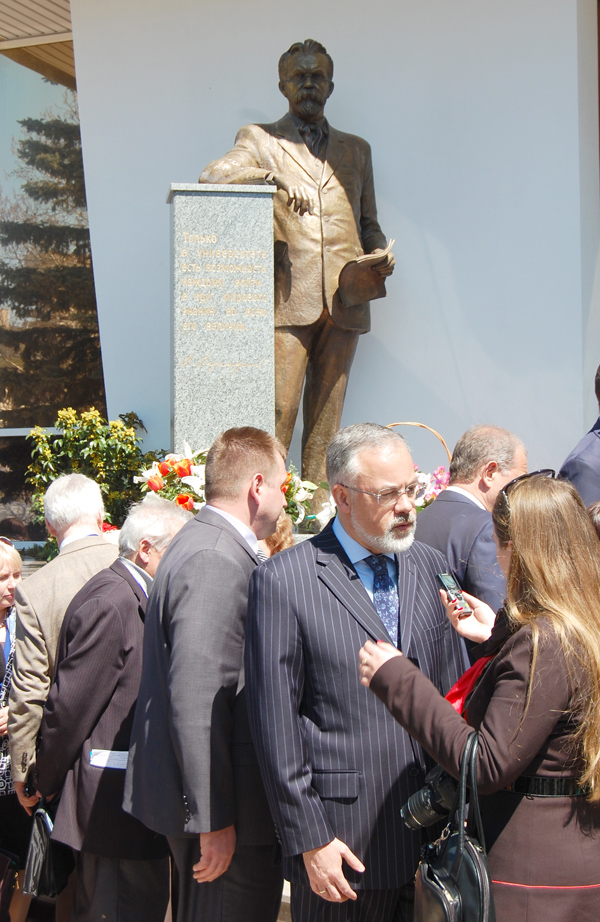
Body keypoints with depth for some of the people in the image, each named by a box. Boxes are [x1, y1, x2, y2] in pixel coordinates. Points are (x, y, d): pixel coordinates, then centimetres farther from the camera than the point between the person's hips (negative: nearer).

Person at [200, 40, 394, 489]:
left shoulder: (356, 149, 24)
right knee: (277, 410, -10)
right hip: (287, 299, -3)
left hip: (344, 300, 3)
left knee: (327, 416, 3)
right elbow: (213, 175, -6)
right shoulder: (259, 139, 13)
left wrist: (380, 253, 4)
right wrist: (275, 176, -21)